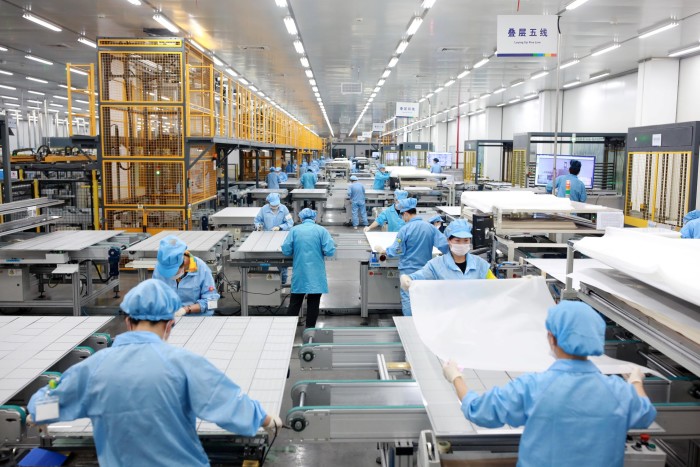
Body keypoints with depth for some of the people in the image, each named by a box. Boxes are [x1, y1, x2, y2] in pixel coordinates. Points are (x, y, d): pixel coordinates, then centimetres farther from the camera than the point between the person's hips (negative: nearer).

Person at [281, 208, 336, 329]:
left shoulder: (294, 230, -1)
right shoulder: (321, 230, -4)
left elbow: (285, 251, -4)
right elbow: (329, 251, -11)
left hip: (299, 273, 1)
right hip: (316, 274, -1)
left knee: (295, 301, 12)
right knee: (313, 302, 9)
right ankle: (310, 328, 15)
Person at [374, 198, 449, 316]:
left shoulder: (405, 229, -13)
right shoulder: (430, 227, -2)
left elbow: (396, 250, -8)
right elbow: (444, 244, -6)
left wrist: (382, 251, 9)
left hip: (408, 269, -4)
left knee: (407, 297, 3)